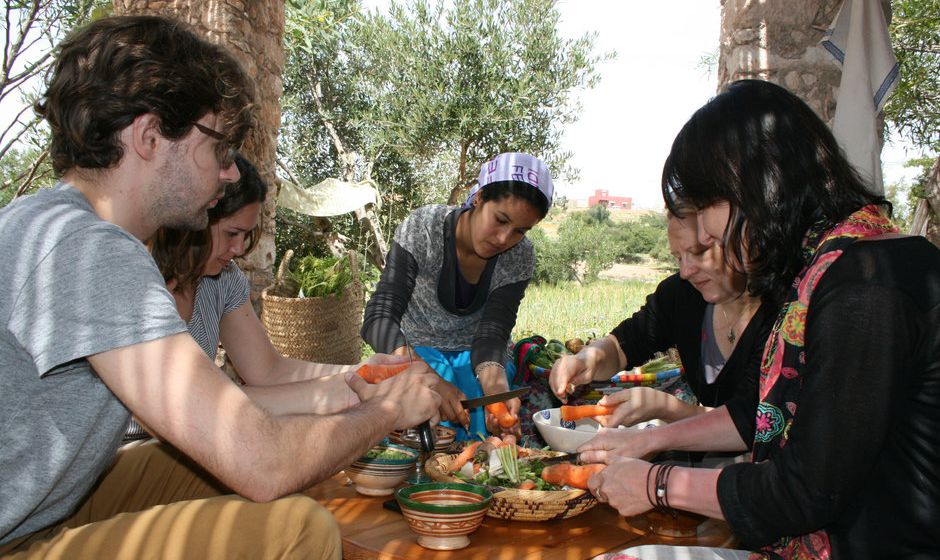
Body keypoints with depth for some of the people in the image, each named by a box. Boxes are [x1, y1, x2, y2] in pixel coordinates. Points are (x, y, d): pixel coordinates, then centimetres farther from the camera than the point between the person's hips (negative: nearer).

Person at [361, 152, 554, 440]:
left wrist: (497, 388, -45)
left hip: (471, 353, 2)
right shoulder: (423, 228, -25)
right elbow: (378, 318, -33)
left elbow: (491, 335, -21)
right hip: (415, 349, -2)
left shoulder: (521, 257, -14)